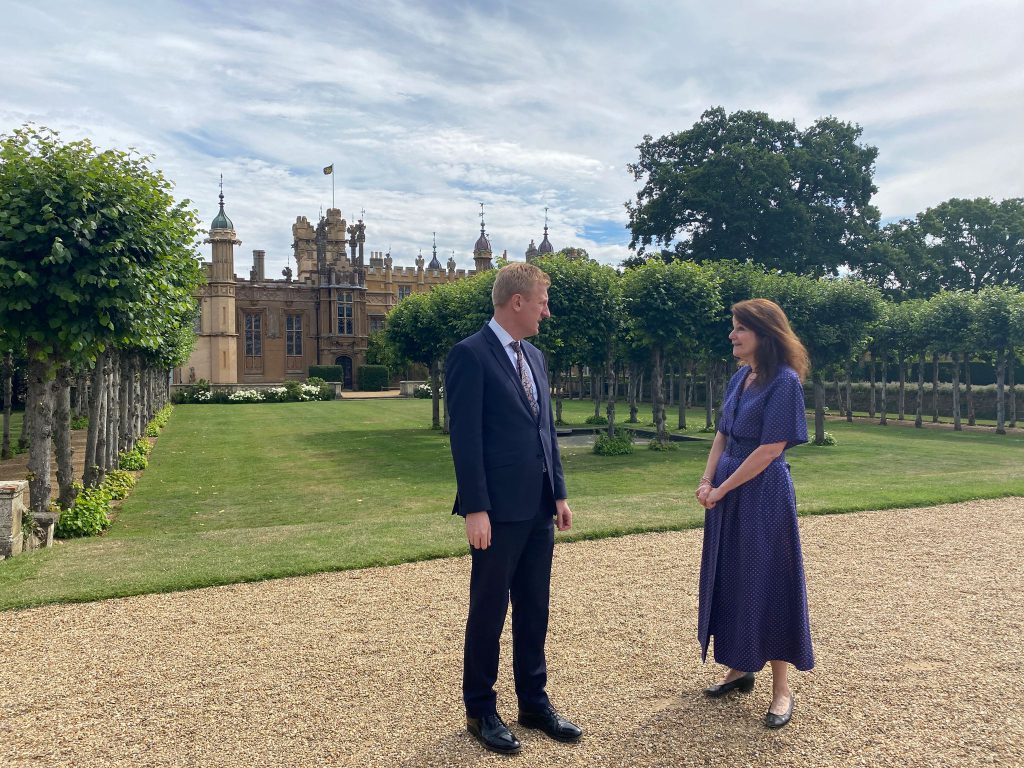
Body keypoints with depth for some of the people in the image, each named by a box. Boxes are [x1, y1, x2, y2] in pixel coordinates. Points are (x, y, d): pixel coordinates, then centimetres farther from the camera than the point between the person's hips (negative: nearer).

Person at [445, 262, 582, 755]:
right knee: (489, 612, 7)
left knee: (534, 610, 16)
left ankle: (534, 703, 31)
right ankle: (480, 710, 24)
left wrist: (559, 493, 12)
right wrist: (475, 509, -18)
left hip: (538, 509, 7)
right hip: (498, 512, -7)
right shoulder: (470, 355, -11)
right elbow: (465, 437, -15)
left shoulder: (534, 356, 13)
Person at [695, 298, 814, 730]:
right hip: (726, 491, 8)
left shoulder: (784, 381, -15)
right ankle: (740, 669, 30)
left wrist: (721, 489, -14)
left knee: (767, 581, 1)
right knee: (730, 578, 14)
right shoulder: (740, 377, 9)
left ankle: (781, 689, 15)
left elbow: (770, 449, -18)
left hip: (763, 494, -8)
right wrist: (707, 480, -1)